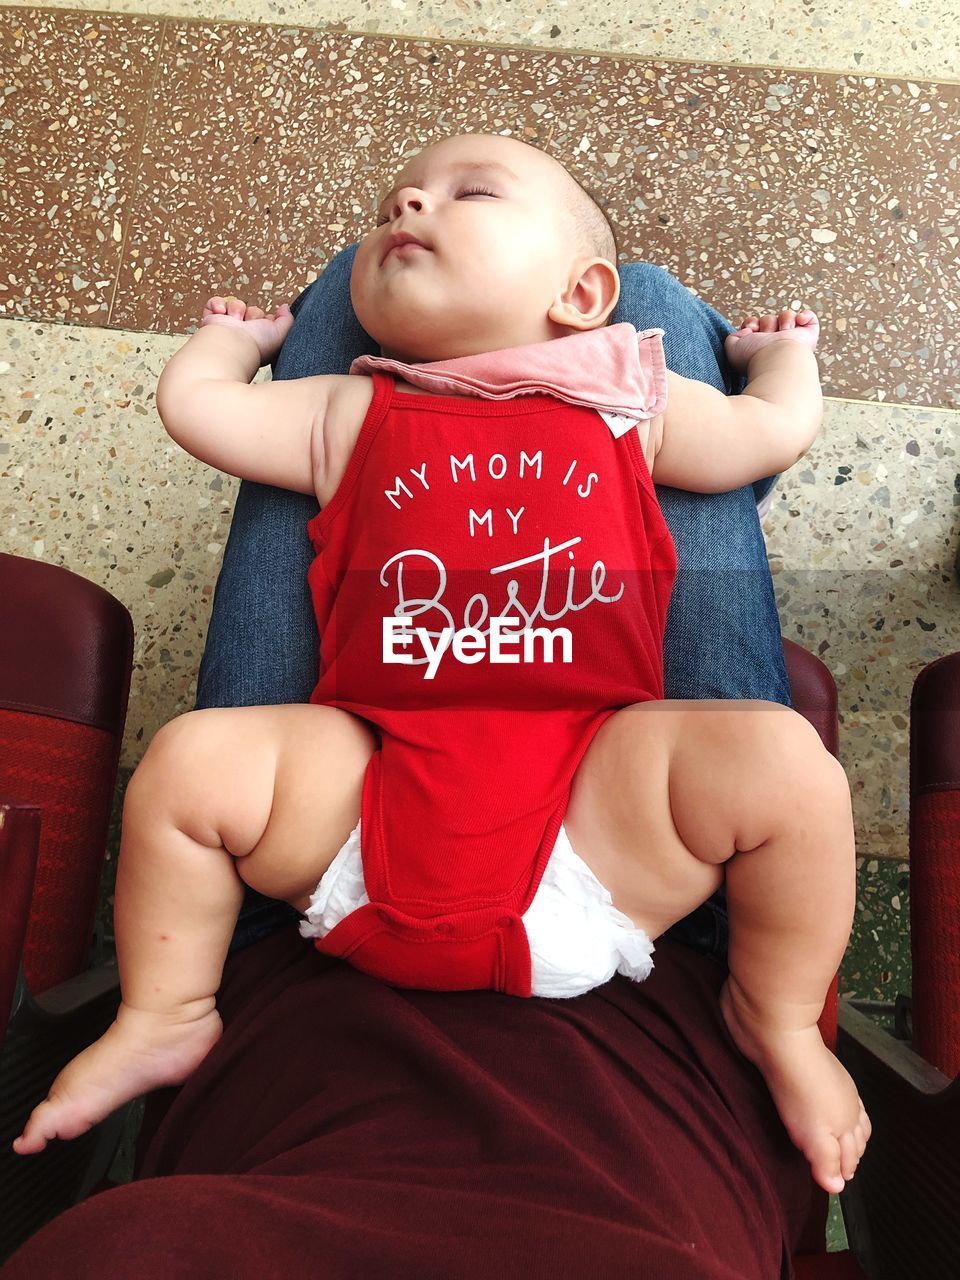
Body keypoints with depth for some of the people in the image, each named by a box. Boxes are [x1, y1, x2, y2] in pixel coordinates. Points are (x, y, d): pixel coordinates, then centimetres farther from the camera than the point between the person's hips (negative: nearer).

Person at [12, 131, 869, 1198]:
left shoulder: (628, 402, 18)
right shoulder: (351, 414, 20)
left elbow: (779, 429, 27)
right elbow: (192, 402, 23)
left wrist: (780, 350, 44)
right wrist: (237, 336, 41)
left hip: (598, 800, 0)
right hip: (364, 789, 2)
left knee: (786, 761, -21)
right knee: (187, 762, -14)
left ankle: (775, 1020, 9)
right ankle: (165, 1019, 14)